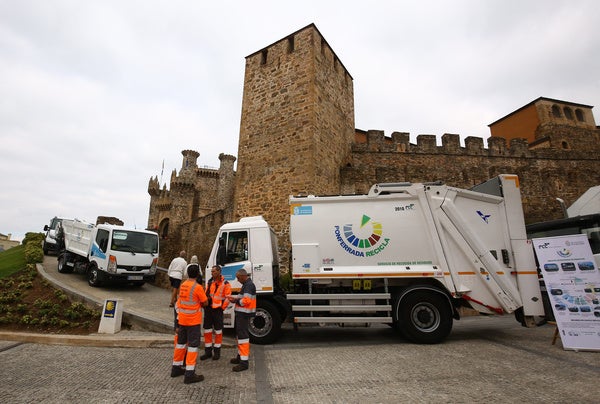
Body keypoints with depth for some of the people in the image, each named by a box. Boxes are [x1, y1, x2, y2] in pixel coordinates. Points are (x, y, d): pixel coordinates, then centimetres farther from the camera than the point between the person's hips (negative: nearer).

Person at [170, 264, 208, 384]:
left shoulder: (182, 285, 4)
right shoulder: (197, 287, -18)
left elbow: (181, 301, 14)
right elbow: (205, 303, -11)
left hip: (182, 319, 7)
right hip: (193, 320, -7)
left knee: (180, 343, 19)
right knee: (193, 345, 0)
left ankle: (176, 368, 31)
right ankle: (189, 374, 2)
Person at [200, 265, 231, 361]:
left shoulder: (225, 284, -9)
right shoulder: (210, 282, 8)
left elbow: (228, 298, -9)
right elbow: (206, 294, 14)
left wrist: (222, 307, -9)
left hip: (217, 310, -5)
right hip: (208, 309, 5)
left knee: (218, 331, 6)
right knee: (207, 330, 10)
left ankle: (217, 351, 19)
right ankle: (208, 351, 23)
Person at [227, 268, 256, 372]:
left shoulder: (249, 285, -18)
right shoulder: (246, 284, 16)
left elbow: (246, 301, -25)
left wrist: (235, 300, -13)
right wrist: (235, 298, 3)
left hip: (244, 314, -11)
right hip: (241, 313, 11)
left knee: (242, 335, -9)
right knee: (239, 333, 20)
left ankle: (244, 362, -5)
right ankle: (241, 356, 33)